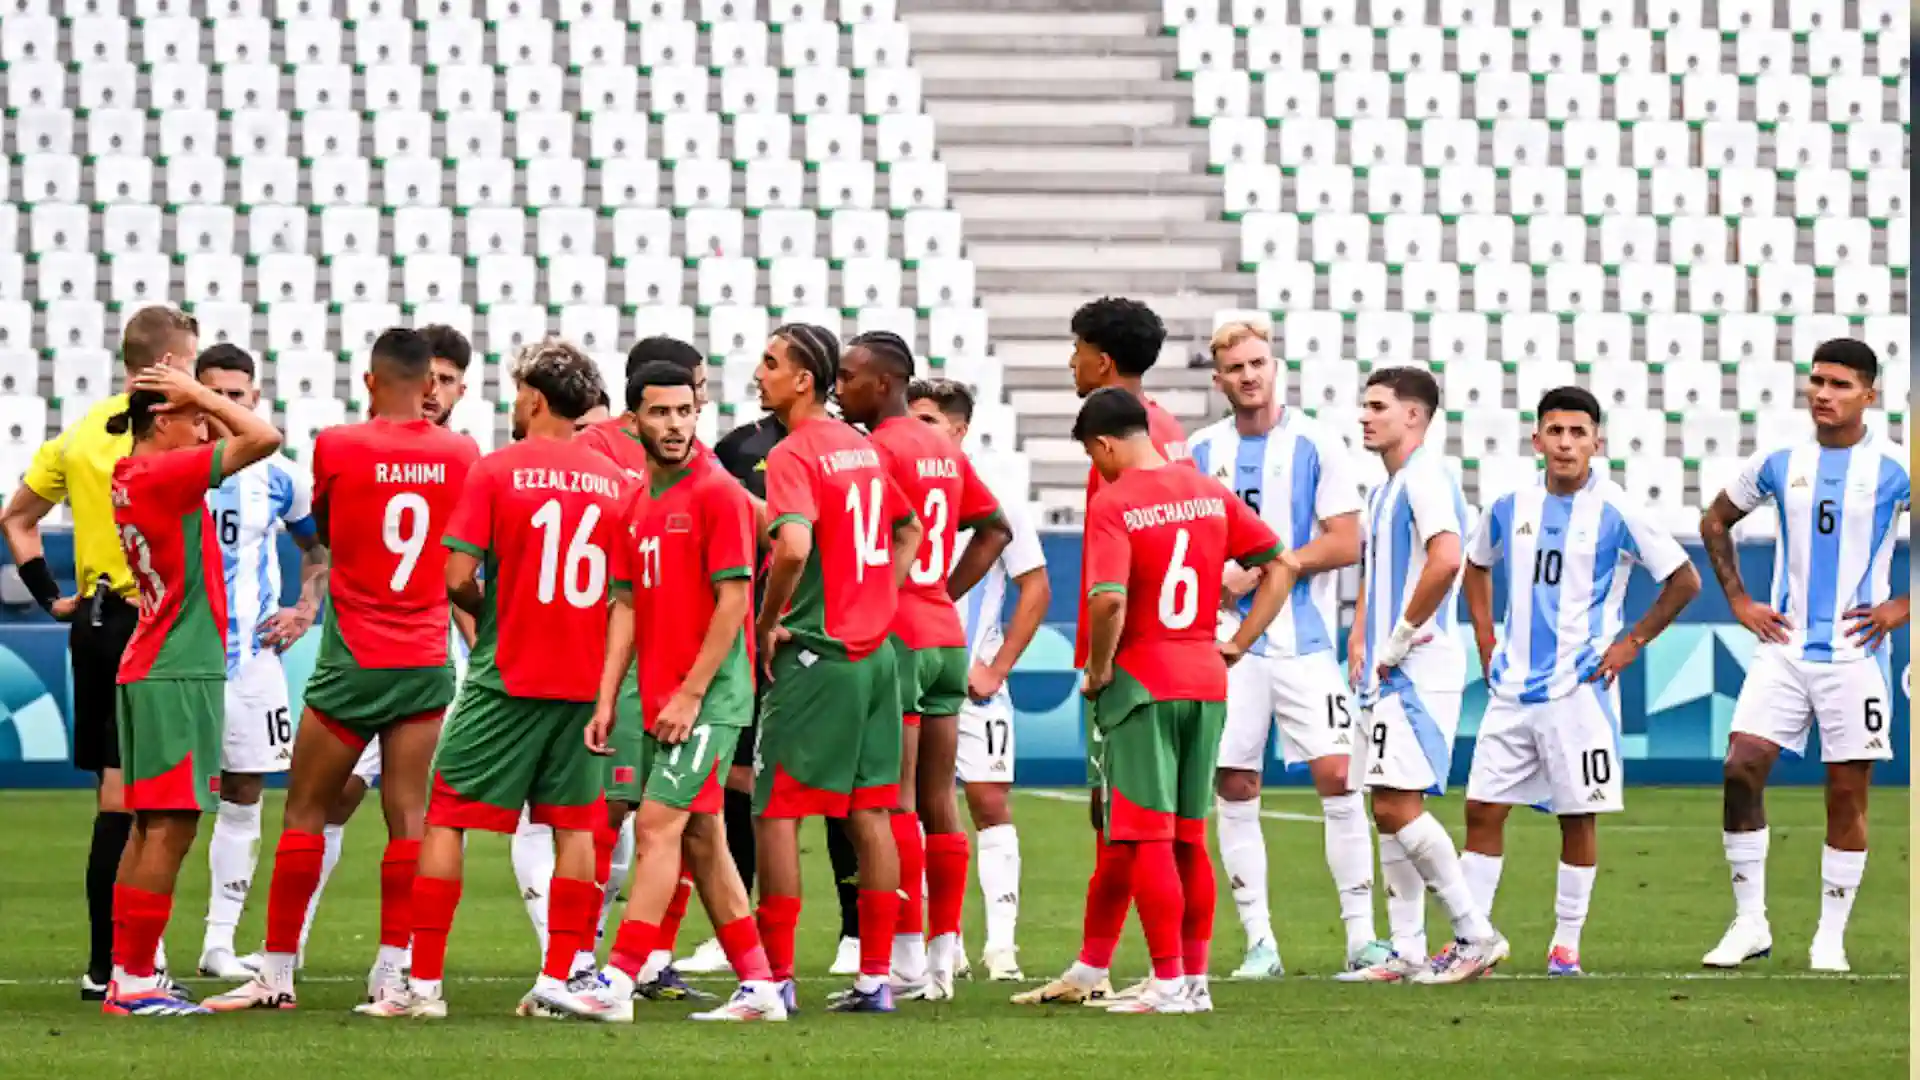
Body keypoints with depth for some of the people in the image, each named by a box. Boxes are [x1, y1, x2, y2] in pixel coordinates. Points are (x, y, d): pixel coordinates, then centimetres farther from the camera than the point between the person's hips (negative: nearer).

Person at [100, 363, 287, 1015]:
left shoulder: (130, 477, 11)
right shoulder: (164, 474, -15)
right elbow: (263, 438, -20)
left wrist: (198, 398, 14)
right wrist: (198, 394, -9)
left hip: (146, 669, 10)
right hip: (180, 673, -10)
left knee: (152, 825, 12)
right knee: (170, 825, -8)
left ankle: (126, 977, 14)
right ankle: (134, 982, -8)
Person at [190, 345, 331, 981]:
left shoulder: (279, 479, 5)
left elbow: (320, 547, 21)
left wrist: (305, 610, 7)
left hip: (251, 654, 3)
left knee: (244, 795, 5)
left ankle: (220, 941, 13)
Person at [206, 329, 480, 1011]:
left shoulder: (337, 447, -8)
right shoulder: (461, 455, 0)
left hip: (352, 662, -3)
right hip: (428, 661, 3)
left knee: (305, 815, 5)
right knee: (409, 819, 2)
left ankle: (277, 974, 7)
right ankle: (392, 972, -2)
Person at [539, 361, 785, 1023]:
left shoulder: (718, 494, -9)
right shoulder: (637, 505, 14)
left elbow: (733, 600, -13)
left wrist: (690, 693, -17)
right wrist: (608, 700, 9)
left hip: (707, 695, -8)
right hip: (659, 698, 8)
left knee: (658, 825, -12)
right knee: (700, 839, 9)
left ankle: (617, 985, -15)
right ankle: (760, 987, 14)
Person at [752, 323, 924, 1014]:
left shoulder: (794, 454, -13)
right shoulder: (862, 447, 13)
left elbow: (793, 547, -28)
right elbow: (910, 533, 25)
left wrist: (768, 623, -14)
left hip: (815, 654, -8)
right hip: (875, 653, 8)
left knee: (777, 812, -2)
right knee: (869, 814, 8)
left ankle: (777, 977, -3)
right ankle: (875, 977, 8)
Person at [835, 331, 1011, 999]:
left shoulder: (876, 451, -12)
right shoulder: (945, 451, 15)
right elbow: (995, 529, 23)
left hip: (895, 638, -8)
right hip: (947, 639, 8)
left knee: (895, 800, -7)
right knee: (938, 801, 10)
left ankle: (906, 963, -8)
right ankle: (943, 956, 11)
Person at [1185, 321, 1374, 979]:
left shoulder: (1315, 444, -1)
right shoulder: (1201, 451, 9)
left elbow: (1345, 543, -6)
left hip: (1304, 644, -3)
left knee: (1336, 776, -10)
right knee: (1235, 787, 1)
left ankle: (1361, 936, -7)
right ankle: (1259, 942, 7)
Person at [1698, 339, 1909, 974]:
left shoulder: (1895, 468, -4)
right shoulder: (1780, 463, 6)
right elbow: (1716, 522, 19)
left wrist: (1904, 606, -7)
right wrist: (1739, 601, 10)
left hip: (1854, 653, -3)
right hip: (1784, 647, 3)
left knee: (1847, 793, 1)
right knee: (1741, 768, -10)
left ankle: (1831, 938, 9)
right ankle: (1749, 924, -1)